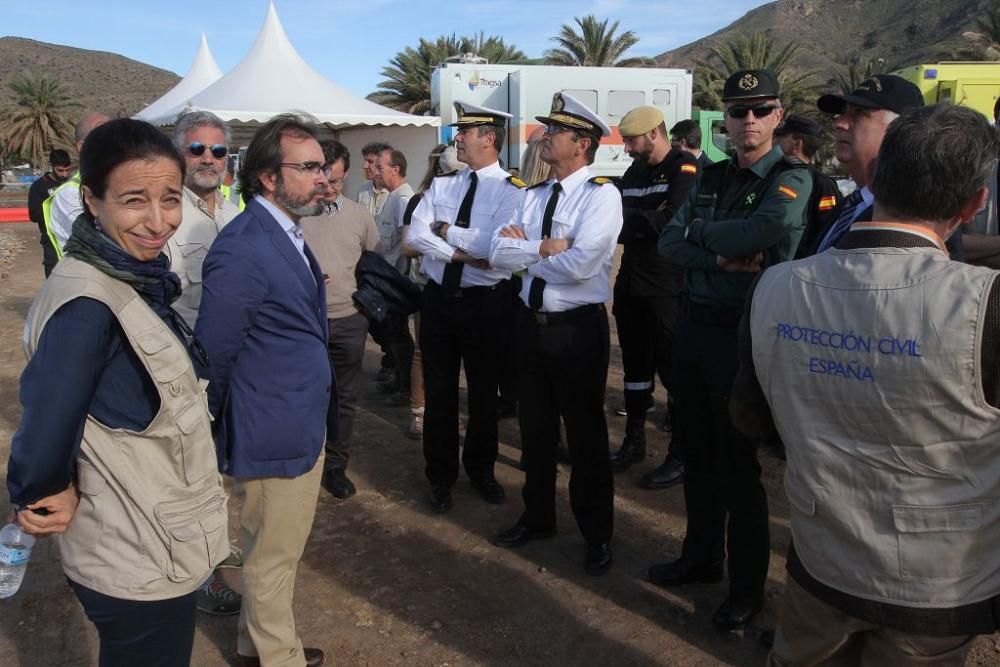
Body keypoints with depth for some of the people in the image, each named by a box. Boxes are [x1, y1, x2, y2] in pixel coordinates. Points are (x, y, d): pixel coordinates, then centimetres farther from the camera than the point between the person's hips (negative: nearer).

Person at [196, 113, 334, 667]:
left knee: (278, 551, 24)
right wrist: (217, 430, -6)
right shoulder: (242, 249, -22)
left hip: (304, 426, 9)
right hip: (275, 434, -9)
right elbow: (212, 356, -18)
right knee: (273, 558, 11)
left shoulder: (287, 234, 8)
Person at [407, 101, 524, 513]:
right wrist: (462, 251, -17)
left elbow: (494, 245, -22)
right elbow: (415, 236, -5)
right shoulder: (441, 185, 6)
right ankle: (441, 475, 28)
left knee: (484, 391, 12)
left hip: (486, 303, -3)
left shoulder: (511, 190, -8)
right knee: (438, 391, 11)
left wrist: (445, 230, -11)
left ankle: (481, 470, 33)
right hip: (439, 298, 4)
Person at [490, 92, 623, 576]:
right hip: (531, 322, 7)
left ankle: (597, 535, 26)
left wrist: (526, 247, -11)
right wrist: (548, 247, -15)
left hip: (577, 328, -6)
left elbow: (580, 265, -26)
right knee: (534, 427, 18)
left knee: (585, 432, 7)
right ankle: (537, 517, 38)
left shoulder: (601, 194, -13)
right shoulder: (535, 194, 8)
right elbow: (499, 253, -1)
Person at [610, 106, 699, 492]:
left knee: (674, 371, 1)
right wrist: (646, 218, -12)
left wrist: (630, 219, -16)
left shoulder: (685, 169, -10)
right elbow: (618, 218, 8)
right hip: (631, 285, 8)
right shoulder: (634, 172, 14)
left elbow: (674, 221, -24)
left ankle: (681, 456, 14)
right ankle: (634, 441, 30)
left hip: (668, 289, -7)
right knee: (635, 366, 16)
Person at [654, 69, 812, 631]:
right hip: (694, 326, 6)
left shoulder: (792, 177, -9)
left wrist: (703, 234, -12)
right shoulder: (712, 178, 10)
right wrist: (721, 257, -17)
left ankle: (748, 587, 22)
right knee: (698, 454, 17)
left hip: (743, 334, -6)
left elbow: (769, 226, -29)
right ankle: (702, 556, 37)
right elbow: (670, 242, 1)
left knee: (738, 464, 4)